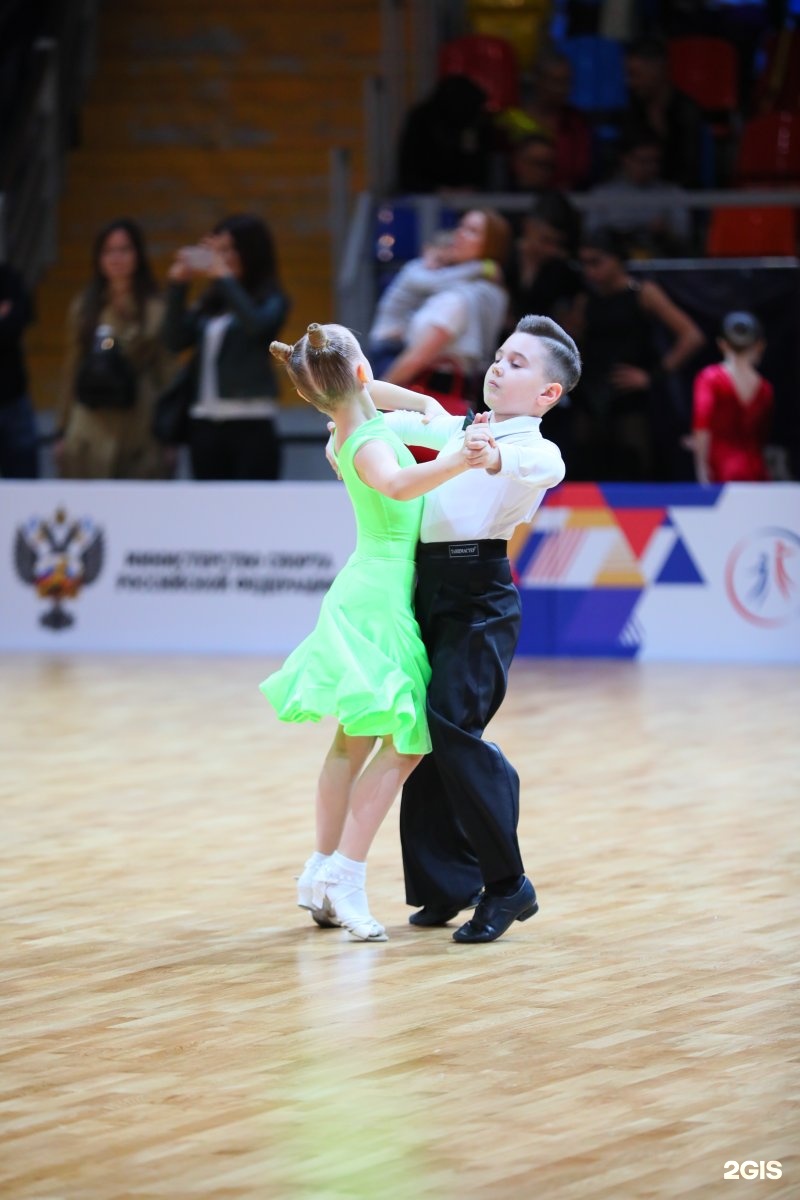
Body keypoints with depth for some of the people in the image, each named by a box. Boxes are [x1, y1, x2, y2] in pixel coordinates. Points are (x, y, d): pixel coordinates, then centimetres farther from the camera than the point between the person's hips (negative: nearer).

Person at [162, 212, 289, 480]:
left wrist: (224, 277, -16)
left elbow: (256, 325, -20)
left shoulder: (271, 301, 1)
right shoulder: (211, 302, 12)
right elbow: (175, 340, 6)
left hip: (251, 426, -5)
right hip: (205, 424, 5)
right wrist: (178, 286, 0)